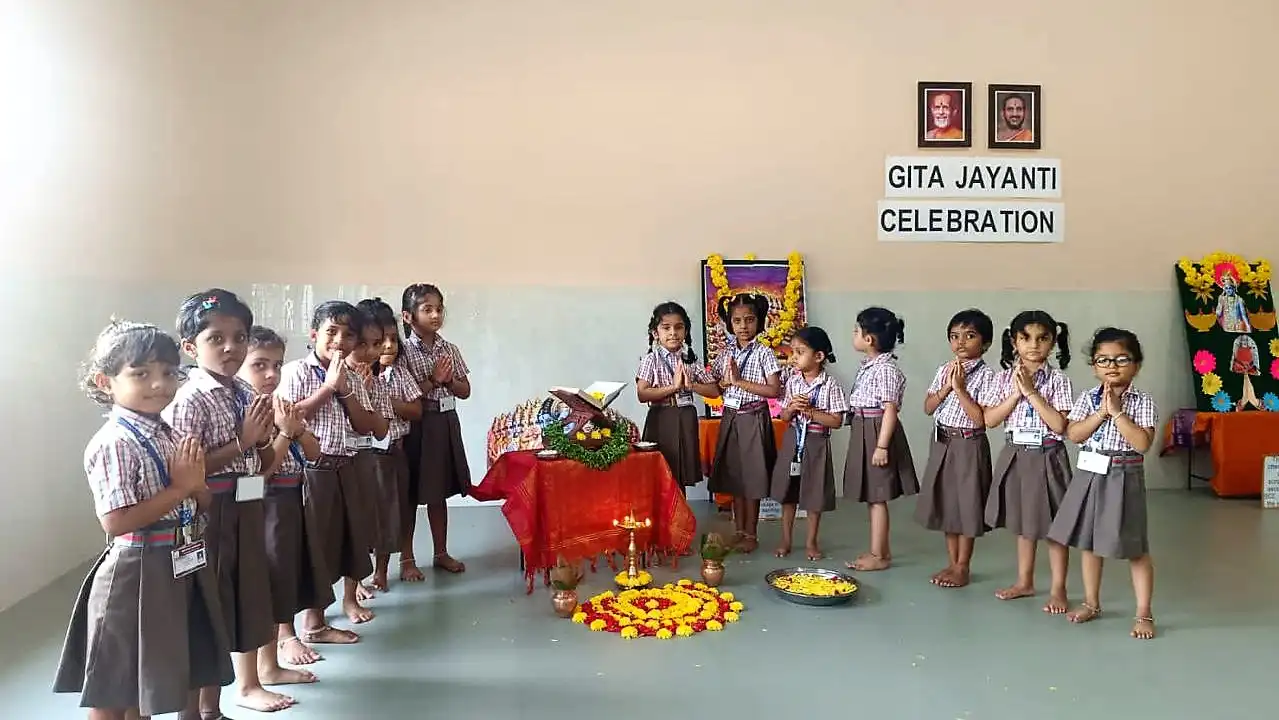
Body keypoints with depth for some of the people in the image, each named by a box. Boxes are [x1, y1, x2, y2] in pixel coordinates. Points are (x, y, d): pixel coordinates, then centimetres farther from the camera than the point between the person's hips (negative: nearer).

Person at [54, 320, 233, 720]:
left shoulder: (170, 436, 6)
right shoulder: (113, 443, -18)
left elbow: (202, 504, 12)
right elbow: (116, 522, -25)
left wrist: (196, 482, -9)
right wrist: (178, 488, -20)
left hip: (184, 568, 8)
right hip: (137, 575, -8)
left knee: (188, 673, 22)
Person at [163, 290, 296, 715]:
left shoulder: (247, 395, 7)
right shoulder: (189, 400, -15)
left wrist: (265, 437, -7)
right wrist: (241, 441, -21)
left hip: (248, 511, 8)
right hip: (210, 516, -8)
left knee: (248, 595, 18)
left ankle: (249, 683, 34)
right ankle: (207, 706, 19)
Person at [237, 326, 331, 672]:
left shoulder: (283, 407, 7)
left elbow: (314, 454, 10)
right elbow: (258, 471, -22)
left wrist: (298, 428, -6)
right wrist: (285, 432, -22)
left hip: (292, 502, 8)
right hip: (265, 507, -8)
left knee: (291, 572, 19)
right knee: (269, 581, 0)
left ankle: (287, 635, 36)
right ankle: (267, 664, 11)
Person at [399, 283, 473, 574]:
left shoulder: (450, 349, 5)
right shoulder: (404, 352, -11)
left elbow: (465, 391, 8)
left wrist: (448, 380, -11)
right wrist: (432, 380, -20)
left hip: (446, 424, 5)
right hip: (416, 427, -5)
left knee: (439, 492, 15)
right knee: (410, 495, 5)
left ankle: (441, 553, 27)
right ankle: (407, 559, 17)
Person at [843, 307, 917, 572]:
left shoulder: (885, 369, -18)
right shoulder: (869, 365, 12)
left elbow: (890, 409, -21)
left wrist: (882, 446, -24)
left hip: (877, 434, -10)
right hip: (864, 433, 10)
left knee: (876, 497, -2)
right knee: (873, 496, 16)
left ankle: (879, 556, 7)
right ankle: (881, 549, 26)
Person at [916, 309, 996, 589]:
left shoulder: (985, 375, -13)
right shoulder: (944, 370, 5)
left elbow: (980, 419, -19)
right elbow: (928, 408, 3)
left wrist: (960, 388, -21)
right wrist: (946, 387, -11)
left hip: (969, 446, -6)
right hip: (942, 443, 6)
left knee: (966, 506, 4)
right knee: (946, 504, 14)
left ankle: (962, 568, 17)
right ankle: (952, 563, 28)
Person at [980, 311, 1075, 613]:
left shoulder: (1057, 379, -10)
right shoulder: (1005, 378, 0)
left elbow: (1059, 425, -18)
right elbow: (989, 420, -5)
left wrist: (1031, 392, -21)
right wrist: (1016, 393, -15)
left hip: (1047, 458, -4)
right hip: (1015, 456, 4)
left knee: (1053, 525, 6)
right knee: (1023, 523, 17)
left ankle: (1058, 589, 19)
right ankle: (1024, 581, 31)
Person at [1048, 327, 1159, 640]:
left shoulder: (1143, 402, -7)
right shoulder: (1088, 398, 3)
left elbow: (1142, 443, -19)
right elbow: (1074, 435, -8)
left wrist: (1117, 412, -19)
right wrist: (1101, 412, -15)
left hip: (1124, 478, -4)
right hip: (1090, 475, 4)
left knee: (1135, 549, 2)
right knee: (1089, 542, 15)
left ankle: (1144, 614, 14)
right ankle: (1091, 603, 30)